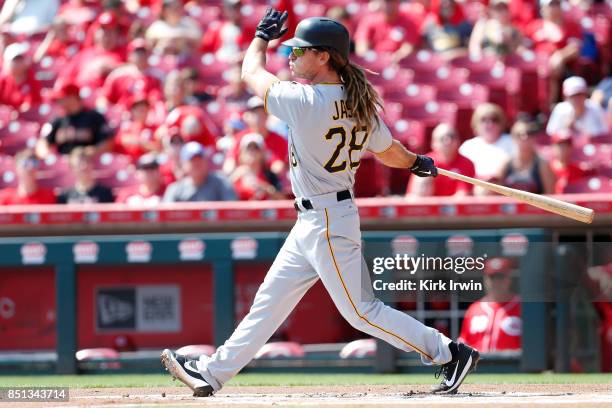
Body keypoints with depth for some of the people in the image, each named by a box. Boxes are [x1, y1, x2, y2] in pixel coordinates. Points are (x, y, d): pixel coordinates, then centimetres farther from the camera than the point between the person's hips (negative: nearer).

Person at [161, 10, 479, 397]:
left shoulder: (306, 102, -21)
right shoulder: (360, 105, 2)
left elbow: (252, 72, -6)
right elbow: (390, 153, 15)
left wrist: (262, 35, 14)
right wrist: (417, 162, 38)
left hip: (326, 223, -9)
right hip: (312, 224, 9)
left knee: (361, 312, -4)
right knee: (270, 300, 14)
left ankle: (449, 352, 0)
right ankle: (213, 373, 21)